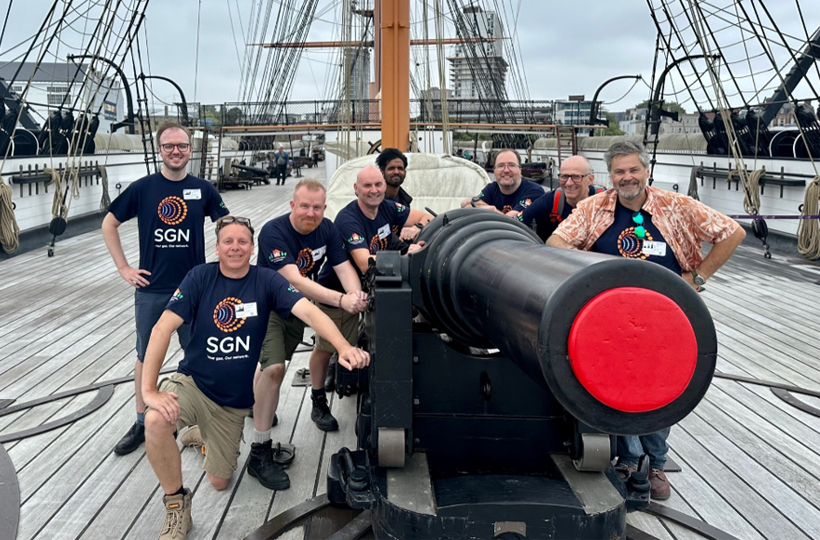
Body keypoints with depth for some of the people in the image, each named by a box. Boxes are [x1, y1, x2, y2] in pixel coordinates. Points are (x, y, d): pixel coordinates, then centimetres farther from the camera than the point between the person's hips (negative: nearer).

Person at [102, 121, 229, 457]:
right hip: (151, 290, 0)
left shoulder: (203, 189, -2)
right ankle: (142, 423, 26)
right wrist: (123, 268, 0)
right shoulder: (142, 188, -3)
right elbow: (109, 225, 6)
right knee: (146, 355, 11)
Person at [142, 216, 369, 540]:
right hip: (192, 383, -1)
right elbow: (163, 328, -18)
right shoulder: (200, 277, -12)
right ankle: (176, 504, -9)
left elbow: (309, 311, -25)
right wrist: (149, 389, -27)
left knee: (219, 483, 10)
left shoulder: (266, 281, -11)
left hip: (234, 402, 2)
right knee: (156, 421, -34)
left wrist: (343, 347, -43)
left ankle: (203, 435, 43)